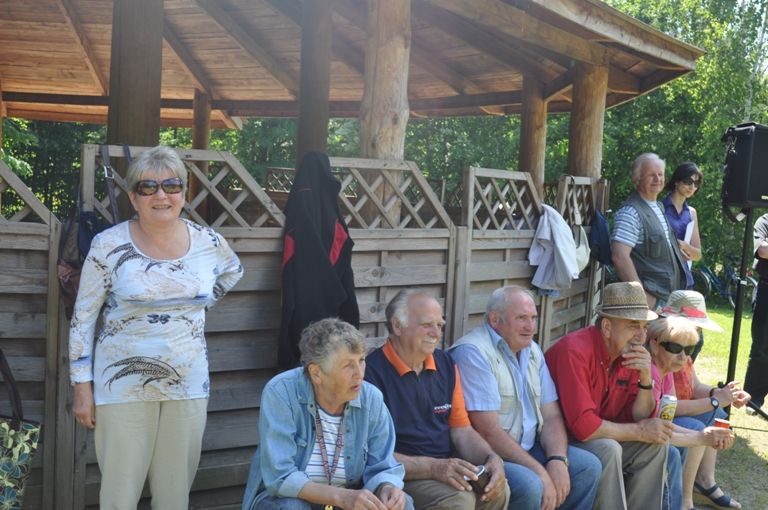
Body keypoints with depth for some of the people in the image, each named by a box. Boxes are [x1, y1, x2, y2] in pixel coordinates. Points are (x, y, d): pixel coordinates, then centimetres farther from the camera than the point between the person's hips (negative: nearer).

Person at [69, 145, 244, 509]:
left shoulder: (208, 243, -2)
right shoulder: (108, 245, -10)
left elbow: (233, 270, 21)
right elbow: (83, 318, -5)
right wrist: (82, 387, -6)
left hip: (188, 386, 3)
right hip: (123, 387, -3)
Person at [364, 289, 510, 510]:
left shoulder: (446, 363, 8)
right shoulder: (373, 372, -16)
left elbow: (461, 429, 10)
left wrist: (491, 458, -10)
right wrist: (433, 467, -25)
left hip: (448, 465, 7)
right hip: (403, 474, -6)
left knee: (499, 490, -18)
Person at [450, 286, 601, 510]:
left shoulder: (533, 350, 10)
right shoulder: (474, 352, -17)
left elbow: (551, 415, 8)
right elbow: (489, 431, -22)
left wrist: (558, 460, -11)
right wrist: (540, 472, -21)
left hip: (528, 449, 8)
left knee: (589, 466, -3)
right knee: (529, 485, -31)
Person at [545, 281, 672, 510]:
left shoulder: (630, 353, 0)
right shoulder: (575, 351, -26)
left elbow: (638, 419, 2)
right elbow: (583, 426, -31)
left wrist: (645, 379, -16)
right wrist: (639, 431, -18)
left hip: (599, 436, 9)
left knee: (655, 444, -2)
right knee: (608, 449, -30)